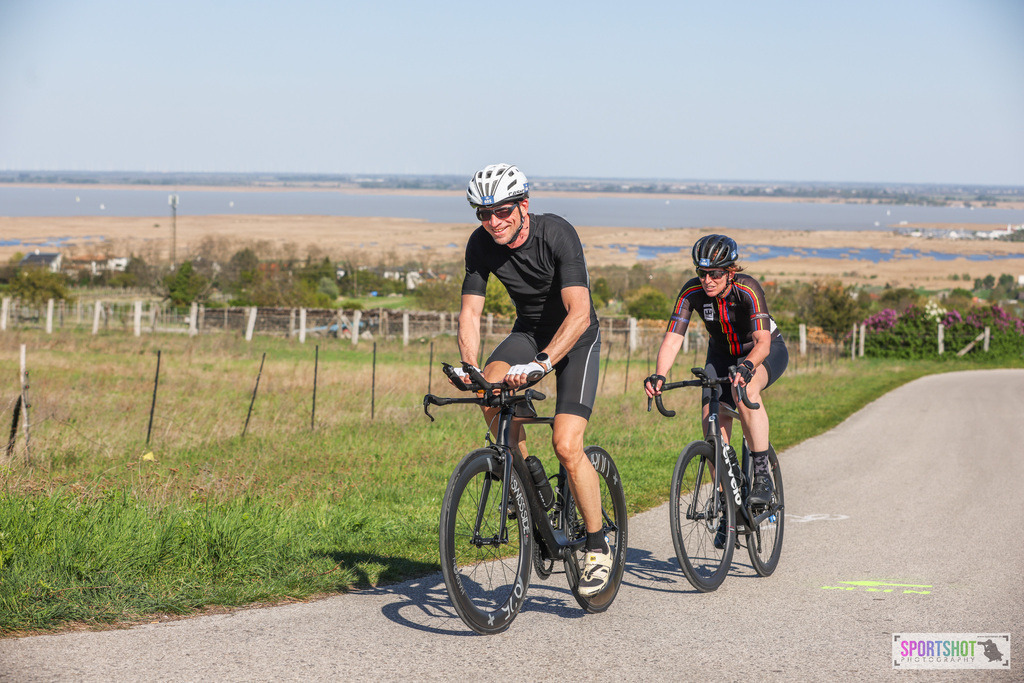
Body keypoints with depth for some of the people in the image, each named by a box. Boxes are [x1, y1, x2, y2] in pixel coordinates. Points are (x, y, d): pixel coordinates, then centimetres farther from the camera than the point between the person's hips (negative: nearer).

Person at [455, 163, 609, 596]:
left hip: (576, 336, -4)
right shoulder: (481, 244, -15)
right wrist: (469, 367, -31)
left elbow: (579, 313, -37)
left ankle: (598, 547, -2)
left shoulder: (557, 234, -29)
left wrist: (542, 363, -50)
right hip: (529, 330, 5)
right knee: (491, 388, -28)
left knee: (566, 446, -19)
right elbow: (470, 311, -12)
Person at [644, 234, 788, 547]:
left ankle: (761, 473, -28)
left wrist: (746, 367, -61)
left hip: (767, 351, -4)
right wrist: (659, 375, -46)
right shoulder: (692, 292, -23)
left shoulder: (748, 290, -32)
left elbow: (762, 343, -41)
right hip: (722, 354, 4)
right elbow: (672, 338, -28)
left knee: (745, 387, -37)